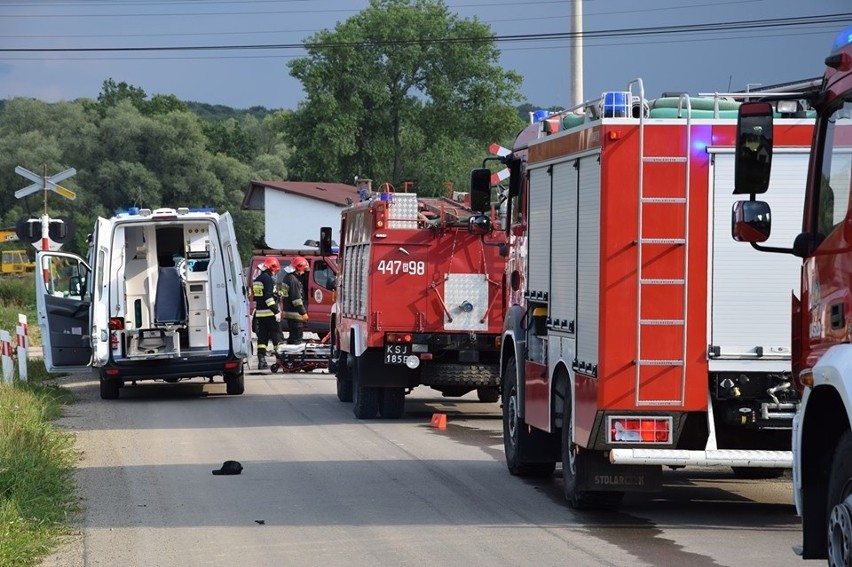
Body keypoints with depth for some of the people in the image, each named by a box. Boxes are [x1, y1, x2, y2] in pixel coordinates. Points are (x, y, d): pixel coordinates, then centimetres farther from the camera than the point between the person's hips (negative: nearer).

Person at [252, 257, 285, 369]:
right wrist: (276, 311, -21)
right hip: (269, 313, -8)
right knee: (277, 336, -2)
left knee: (262, 337, 8)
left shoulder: (257, 280, 17)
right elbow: (269, 297, -20)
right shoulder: (268, 279, -12)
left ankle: (261, 361, 4)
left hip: (259, 313, 8)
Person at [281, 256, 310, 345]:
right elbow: (296, 299, -22)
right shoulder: (293, 280, -18)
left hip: (288, 312, 11)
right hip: (295, 314, -11)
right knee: (297, 338, -9)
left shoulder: (288, 277, 15)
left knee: (292, 337, 18)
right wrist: (303, 312, -18)